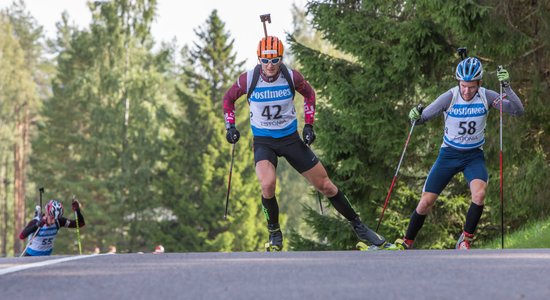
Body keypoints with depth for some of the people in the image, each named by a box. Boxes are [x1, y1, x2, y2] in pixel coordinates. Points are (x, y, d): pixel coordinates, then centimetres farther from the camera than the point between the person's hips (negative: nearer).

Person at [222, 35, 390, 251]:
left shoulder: (291, 77, -12)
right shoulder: (248, 79, -14)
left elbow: (309, 94, 9)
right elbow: (228, 98, 6)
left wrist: (309, 124, 3)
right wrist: (230, 126, -3)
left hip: (290, 138, 1)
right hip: (263, 141, -1)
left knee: (325, 185, 4)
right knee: (267, 185, -29)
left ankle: (358, 226, 20)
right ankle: (274, 234, -5)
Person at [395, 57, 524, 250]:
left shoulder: (486, 97, -14)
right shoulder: (450, 97, -17)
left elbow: (518, 110, -19)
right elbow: (424, 117, -12)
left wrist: (506, 86, -32)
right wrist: (416, 116, -35)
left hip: (474, 156, 0)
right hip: (449, 154, 0)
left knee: (479, 193, -29)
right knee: (426, 202, -2)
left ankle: (465, 242, -14)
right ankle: (406, 243, 19)